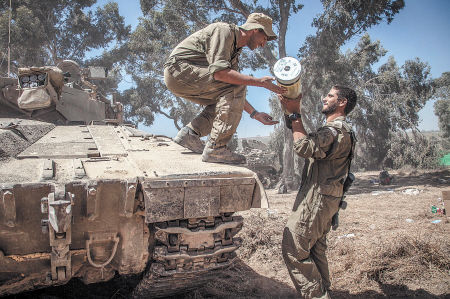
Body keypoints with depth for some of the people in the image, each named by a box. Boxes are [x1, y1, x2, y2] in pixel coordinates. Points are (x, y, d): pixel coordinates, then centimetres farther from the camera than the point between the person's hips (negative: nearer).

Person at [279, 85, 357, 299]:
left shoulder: (338, 130, -15)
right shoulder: (334, 129, 21)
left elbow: (304, 147, -27)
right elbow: (309, 141, 18)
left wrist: (295, 114, -17)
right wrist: (290, 111, 9)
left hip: (317, 199, -11)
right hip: (322, 199, 11)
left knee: (293, 249, -7)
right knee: (315, 250, 18)